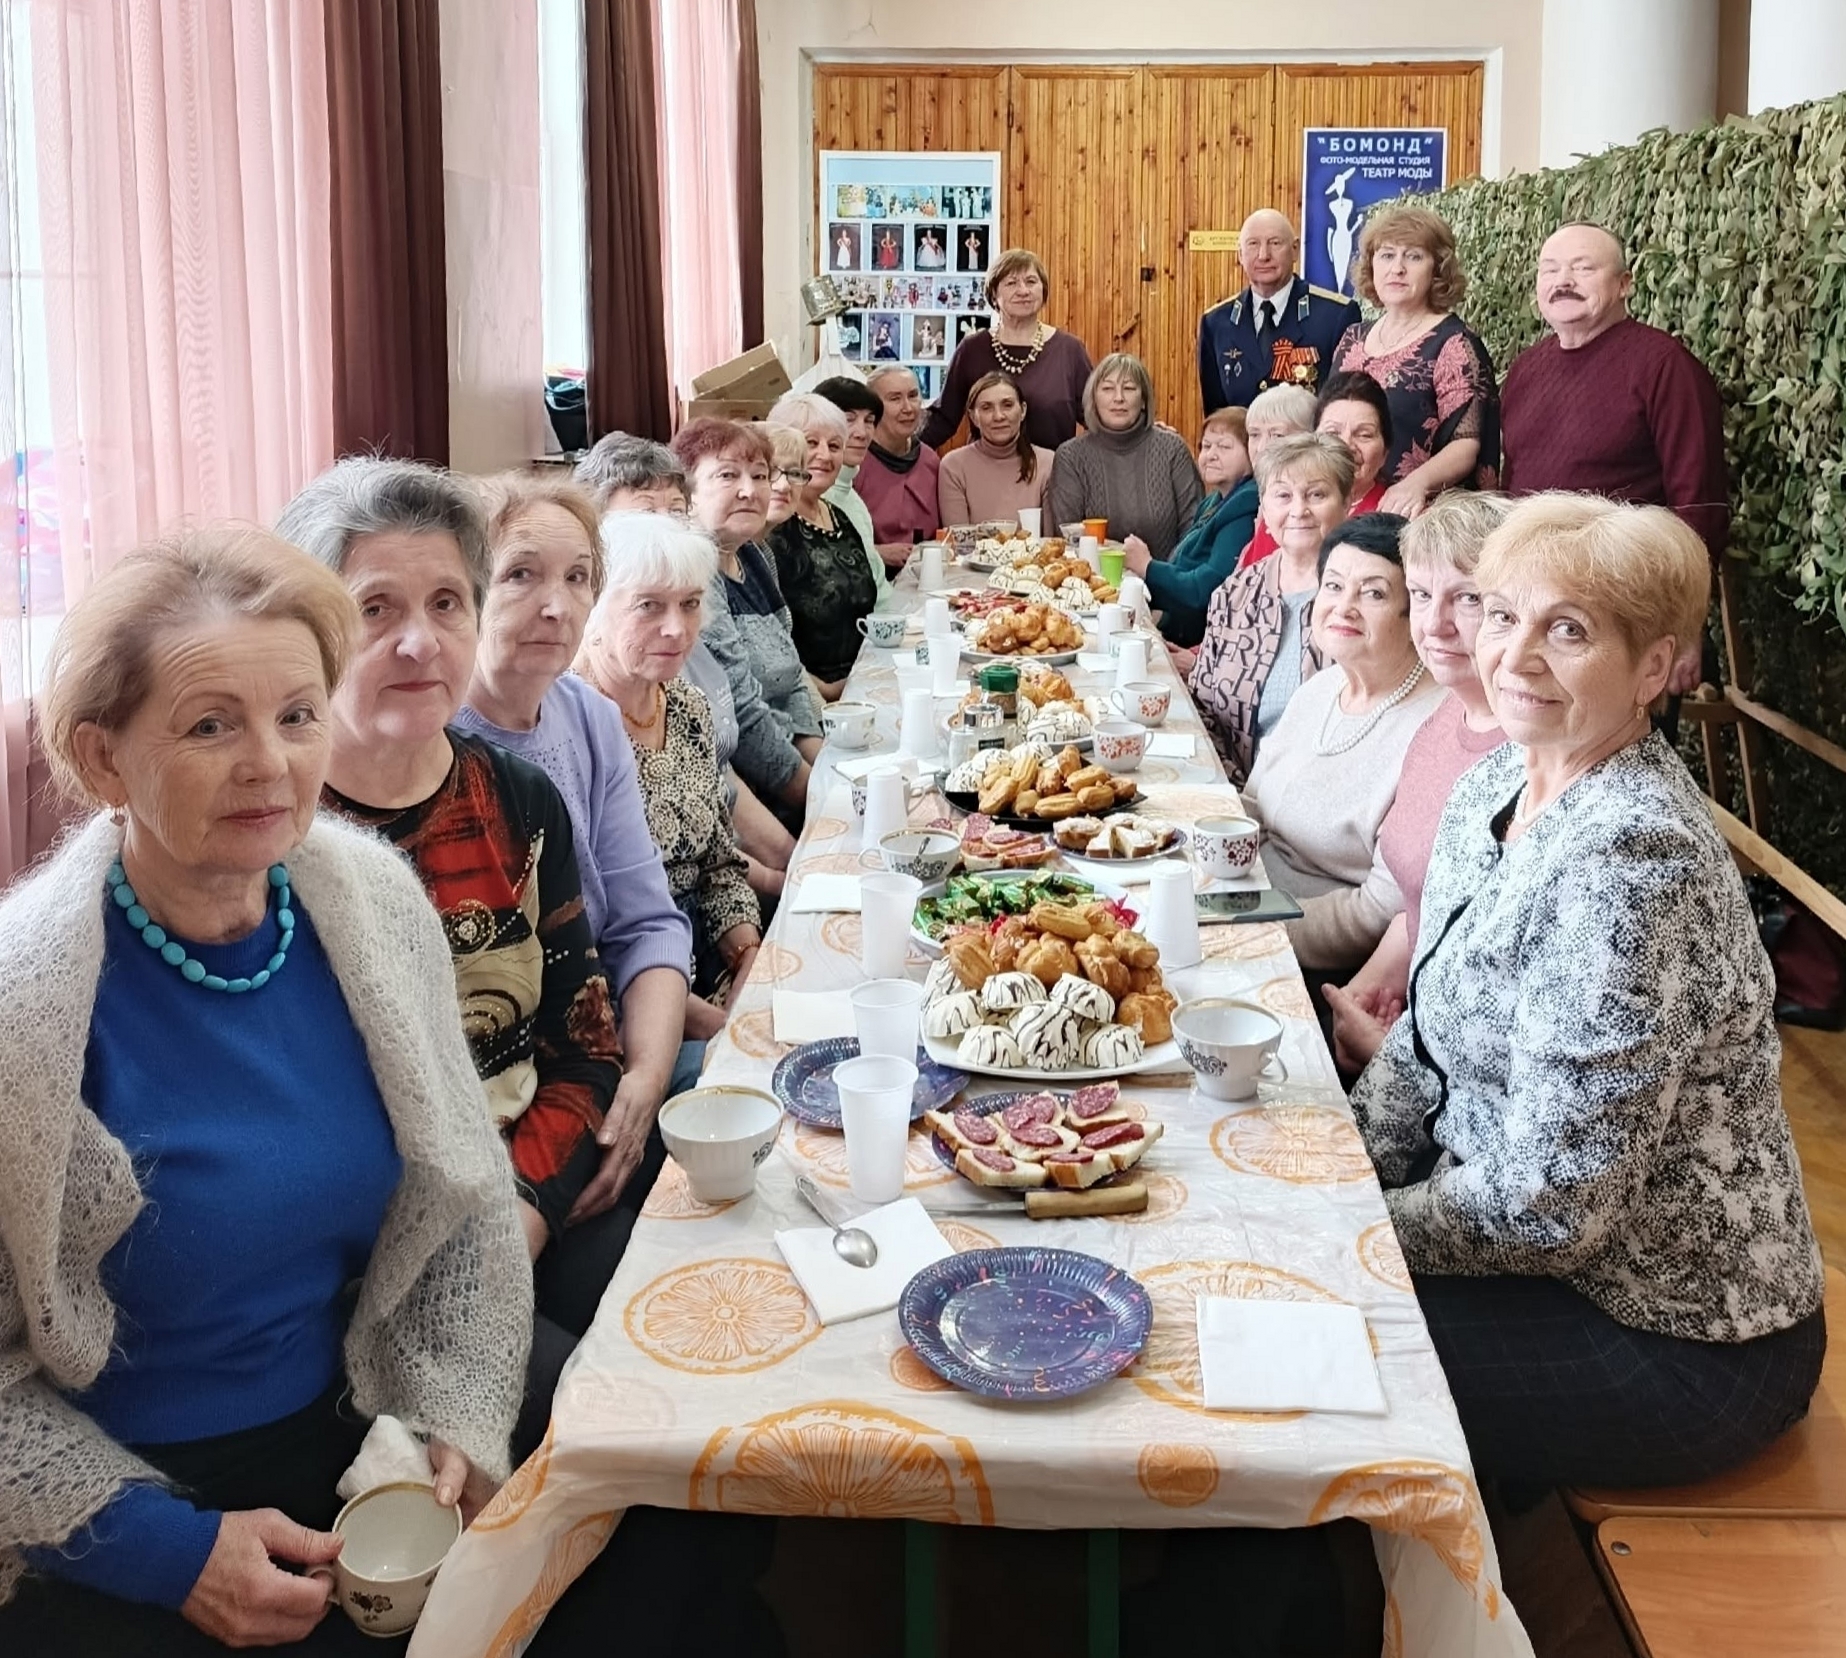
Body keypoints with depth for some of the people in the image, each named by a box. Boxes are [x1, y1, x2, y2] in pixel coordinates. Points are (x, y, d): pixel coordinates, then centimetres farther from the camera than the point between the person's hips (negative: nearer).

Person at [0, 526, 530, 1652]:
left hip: (360, 1438, 4)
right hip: (114, 1553, -4)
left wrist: (466, 1420, -5)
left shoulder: (377, 901, -7)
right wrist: (169, 1546, -16)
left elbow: (467, 1197, 4)